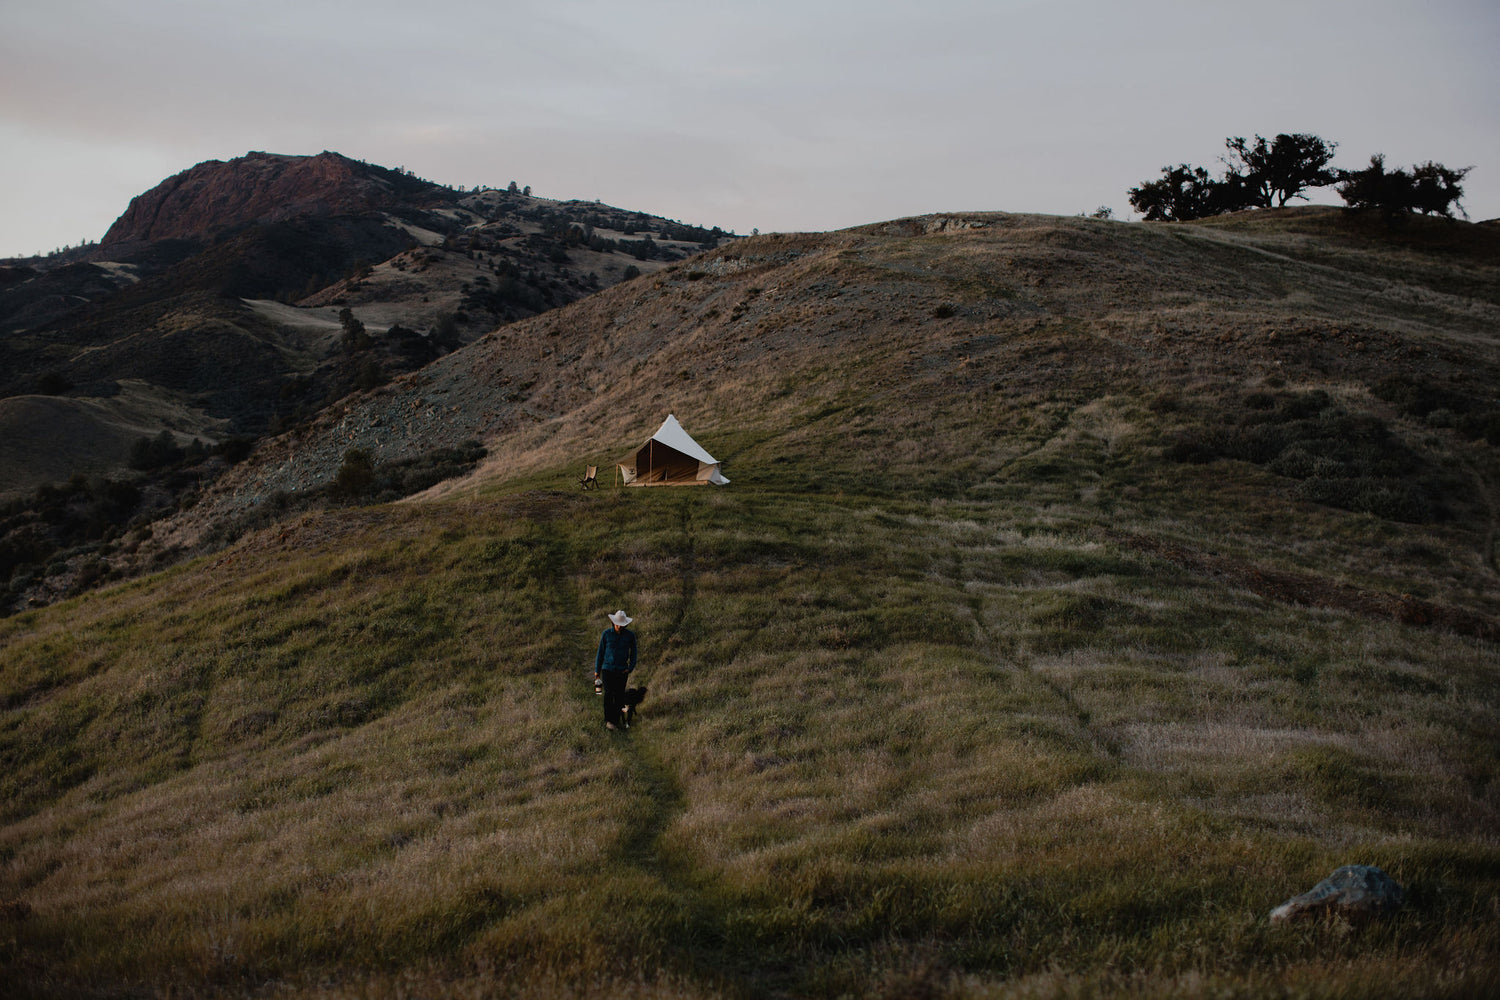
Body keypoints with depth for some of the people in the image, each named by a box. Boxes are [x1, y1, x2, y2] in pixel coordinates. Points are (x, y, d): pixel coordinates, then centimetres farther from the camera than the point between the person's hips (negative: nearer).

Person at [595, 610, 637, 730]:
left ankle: (617, 719, 13)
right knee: (609, 694, -7)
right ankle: (609, 721, -2)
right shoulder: (606, 634, -3)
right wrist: (597, 669, 8)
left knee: (620, 695, 2)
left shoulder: (630, 635, -1)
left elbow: (633, 653, 11)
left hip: (622, 670, 1)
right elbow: (600, 652, 6)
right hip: (608, 669, -1)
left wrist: (630, 668, 1)